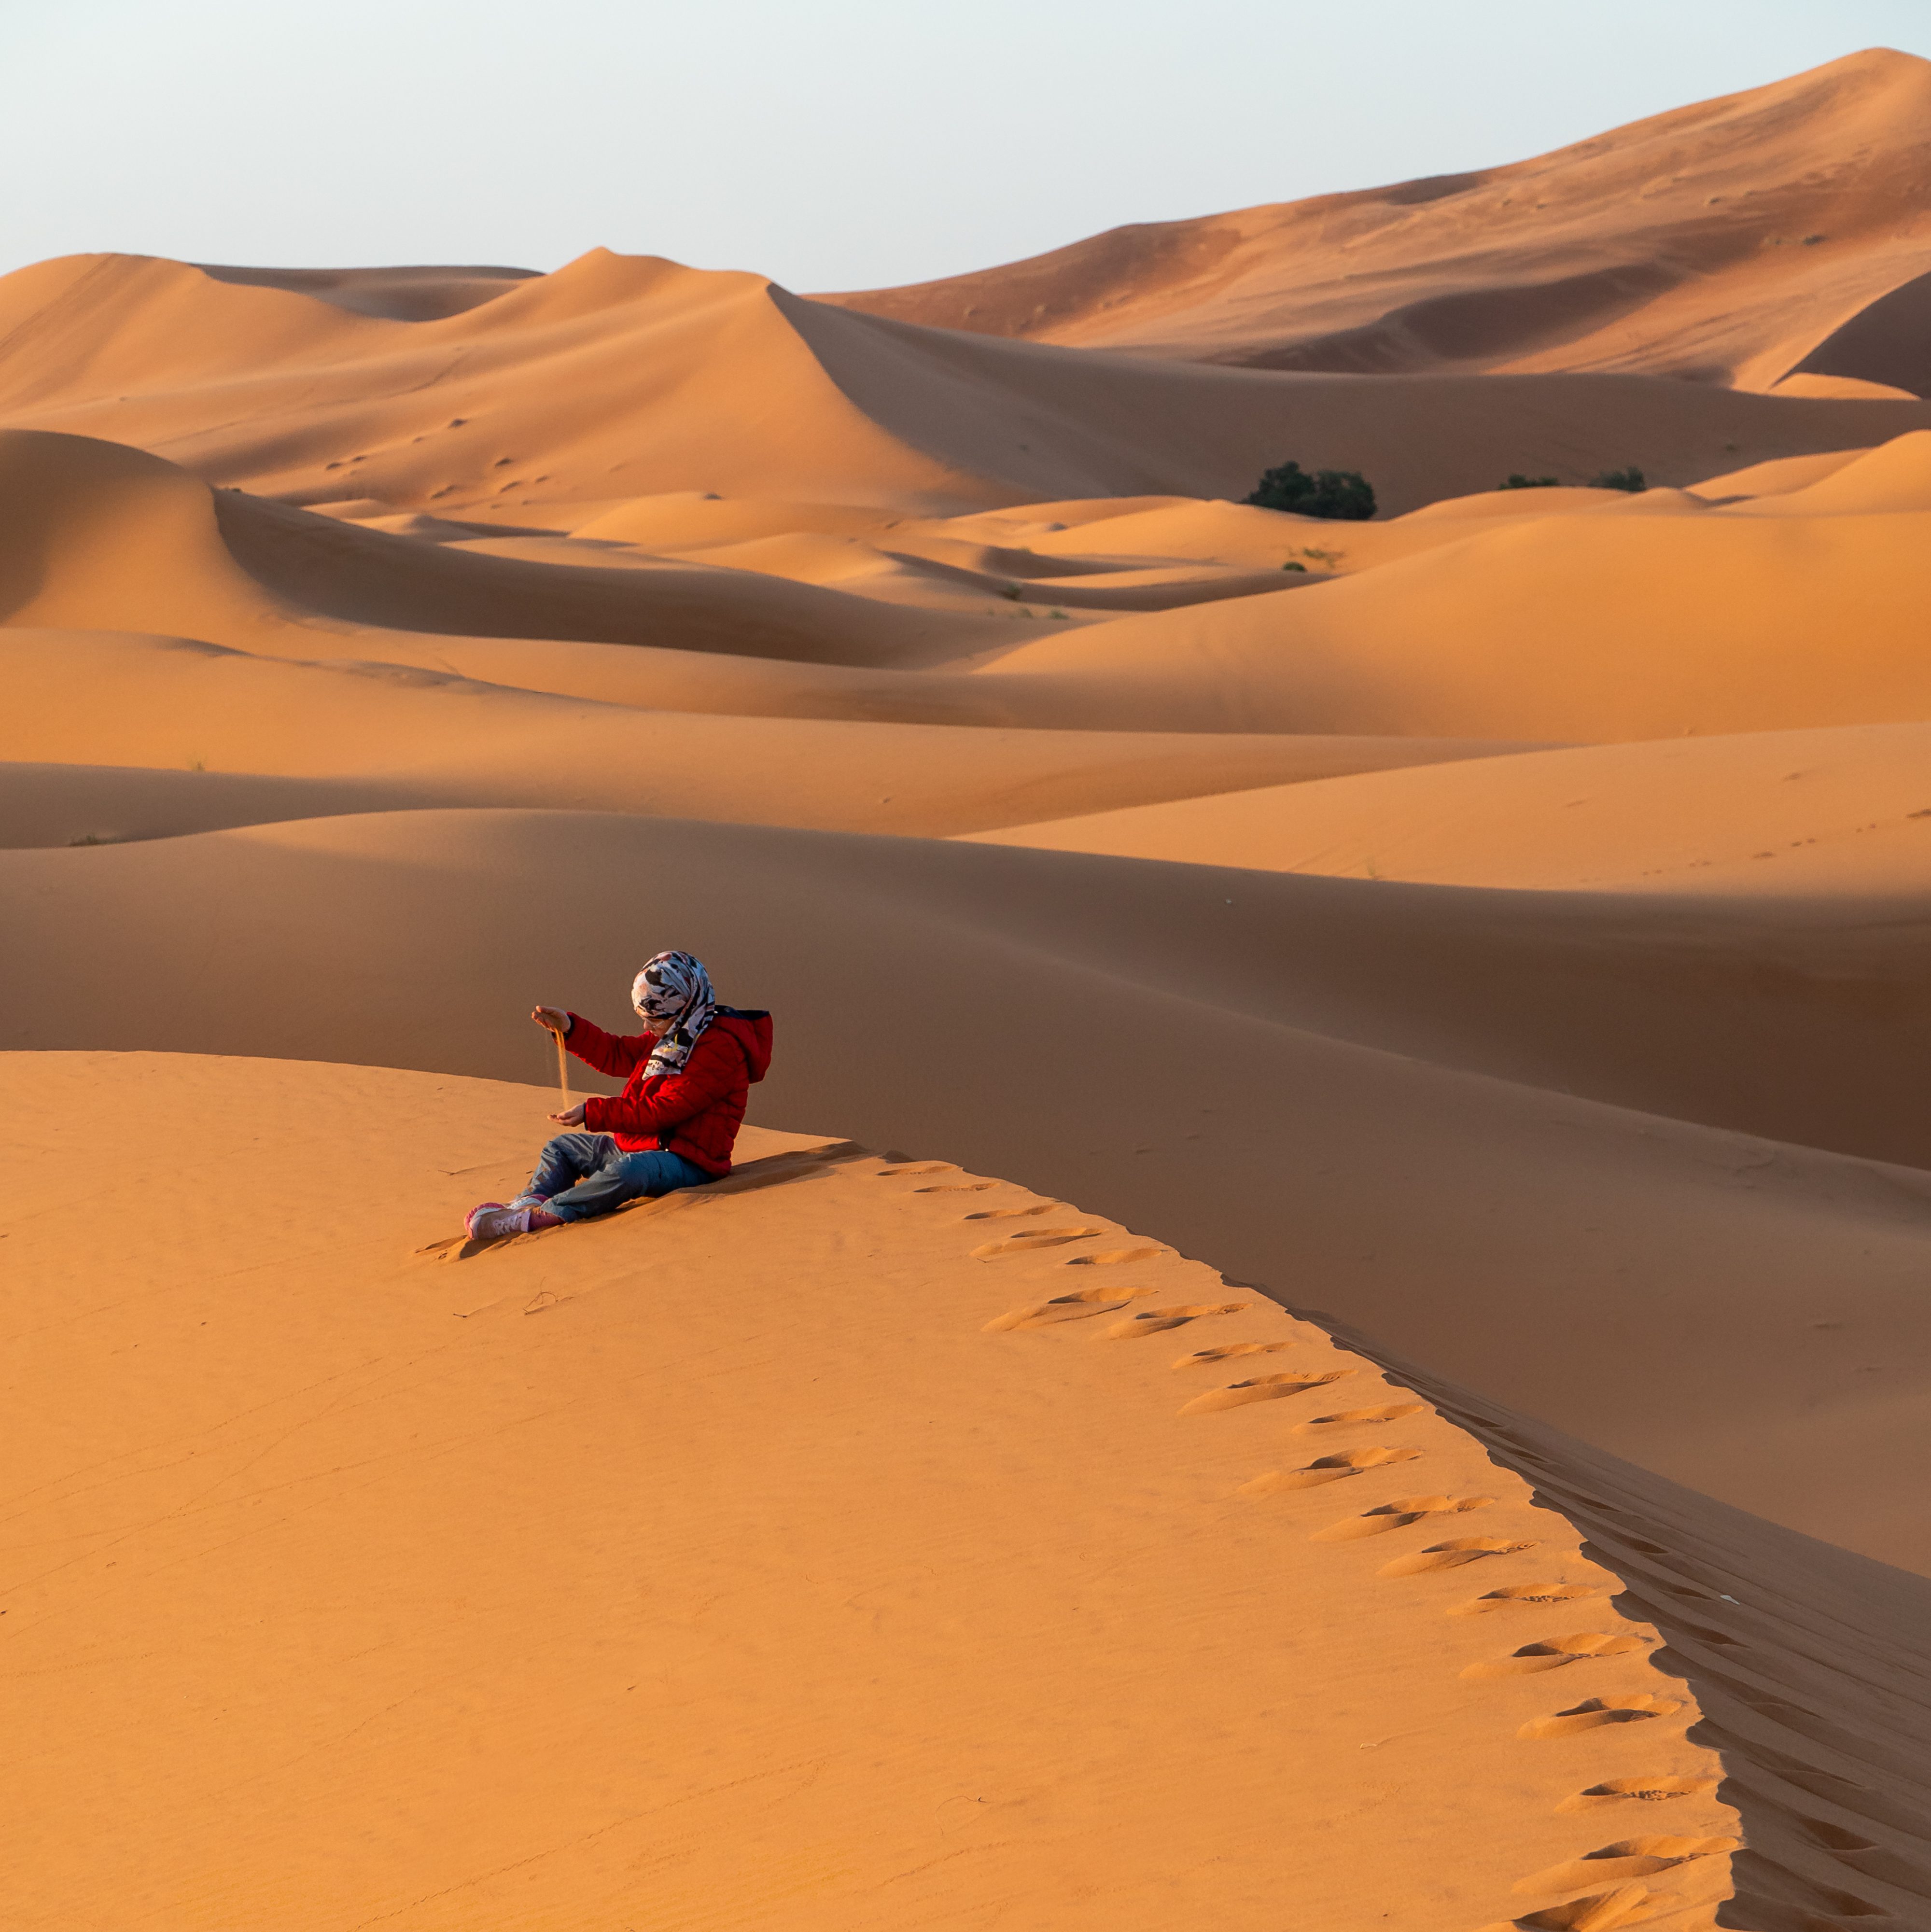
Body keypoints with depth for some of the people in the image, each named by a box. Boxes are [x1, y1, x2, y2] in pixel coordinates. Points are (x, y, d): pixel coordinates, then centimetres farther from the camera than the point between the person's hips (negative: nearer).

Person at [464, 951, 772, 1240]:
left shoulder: (720, 1049, -19)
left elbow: (662, 1110, -23)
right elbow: (619, 1055, 22)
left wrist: (593, 1113, -20)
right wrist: (569, 1029, 6)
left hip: (687, 1162, -11)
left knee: (628, 1171, -40)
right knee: (562, 1148, 12)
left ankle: (545, 1214, -46)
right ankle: (530, 1201, -15)